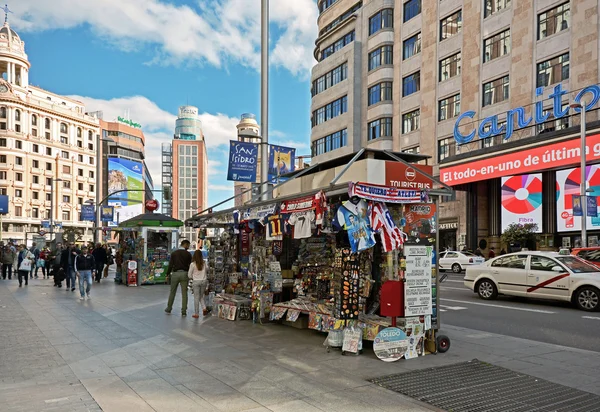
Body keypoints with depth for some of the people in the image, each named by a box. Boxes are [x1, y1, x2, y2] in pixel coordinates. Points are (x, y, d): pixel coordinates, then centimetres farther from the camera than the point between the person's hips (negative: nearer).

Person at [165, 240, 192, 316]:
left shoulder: (174, 253, 2)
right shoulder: (188, 254, -3)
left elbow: (170, 265, 0)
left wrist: (168, 274, 9)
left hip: (175, 273, 2)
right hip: (184, 274, -2)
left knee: (172, 292, 15)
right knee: (184, 293, 3)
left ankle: (169, 309, 24)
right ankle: (184, 311, 4)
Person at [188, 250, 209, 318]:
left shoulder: (192, 264, -10)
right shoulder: (204, 263, -2)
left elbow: (189, 275, -3)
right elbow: (205, 271, 7)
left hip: (196, 282, -3)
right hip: (204, 281, 3)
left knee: (196, 298, 4)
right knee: (201, 296, 21)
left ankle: (196, 314, 8)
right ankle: (204, 308, 2)